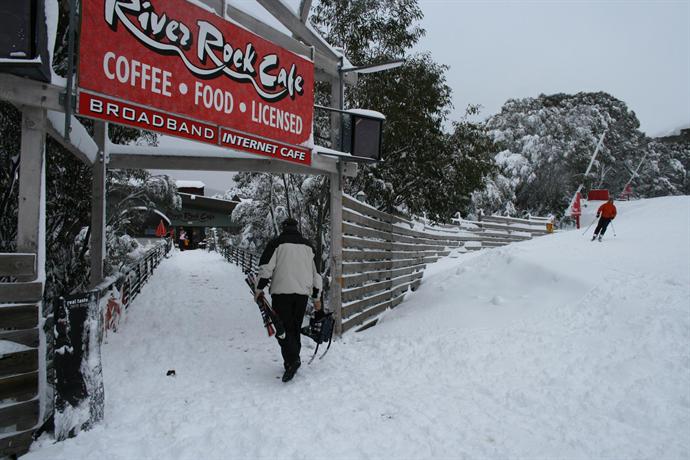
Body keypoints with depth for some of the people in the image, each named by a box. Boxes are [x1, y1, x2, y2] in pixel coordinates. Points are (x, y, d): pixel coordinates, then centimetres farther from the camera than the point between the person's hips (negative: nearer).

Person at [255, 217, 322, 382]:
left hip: (282, 292, -4)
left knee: (283, 327, -2)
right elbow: (316, 272, 16)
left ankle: (292, 360, -19)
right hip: (302, 293, 5)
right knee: (295, 328, 14)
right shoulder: (308, 245, 15)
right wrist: (316, 297, 21)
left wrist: (259, 289, 2)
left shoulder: (277, 243, 0)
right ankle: (293, 361, 19)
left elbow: (266, 267, -8)